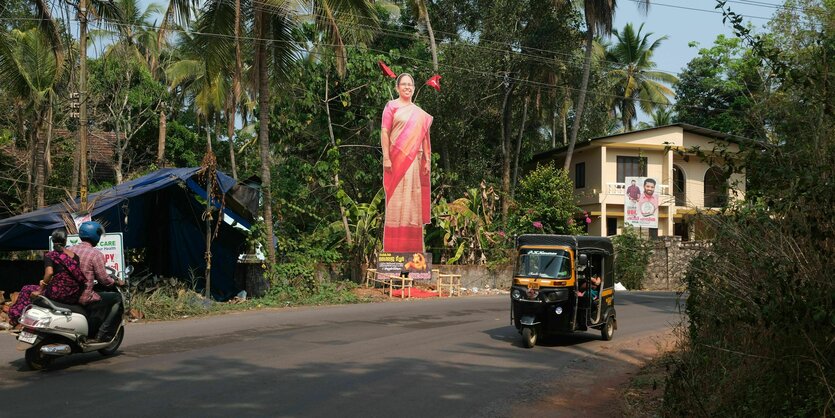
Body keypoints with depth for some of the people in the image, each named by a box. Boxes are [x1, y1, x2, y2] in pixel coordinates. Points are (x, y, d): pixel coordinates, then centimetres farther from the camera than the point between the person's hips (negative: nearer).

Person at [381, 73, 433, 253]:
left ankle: (412, 244, 10)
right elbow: (384, 132, -4)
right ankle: (394, 245, -1)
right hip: (397, 158, -4)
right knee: (397, 198, -4)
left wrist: (427, 160, 8)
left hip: (414, 160, 4)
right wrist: (386, 158, -12)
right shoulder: (391, 106, 2)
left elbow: (423, 136, 15)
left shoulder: (419, 113, 15)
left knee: (413, 198, 4)